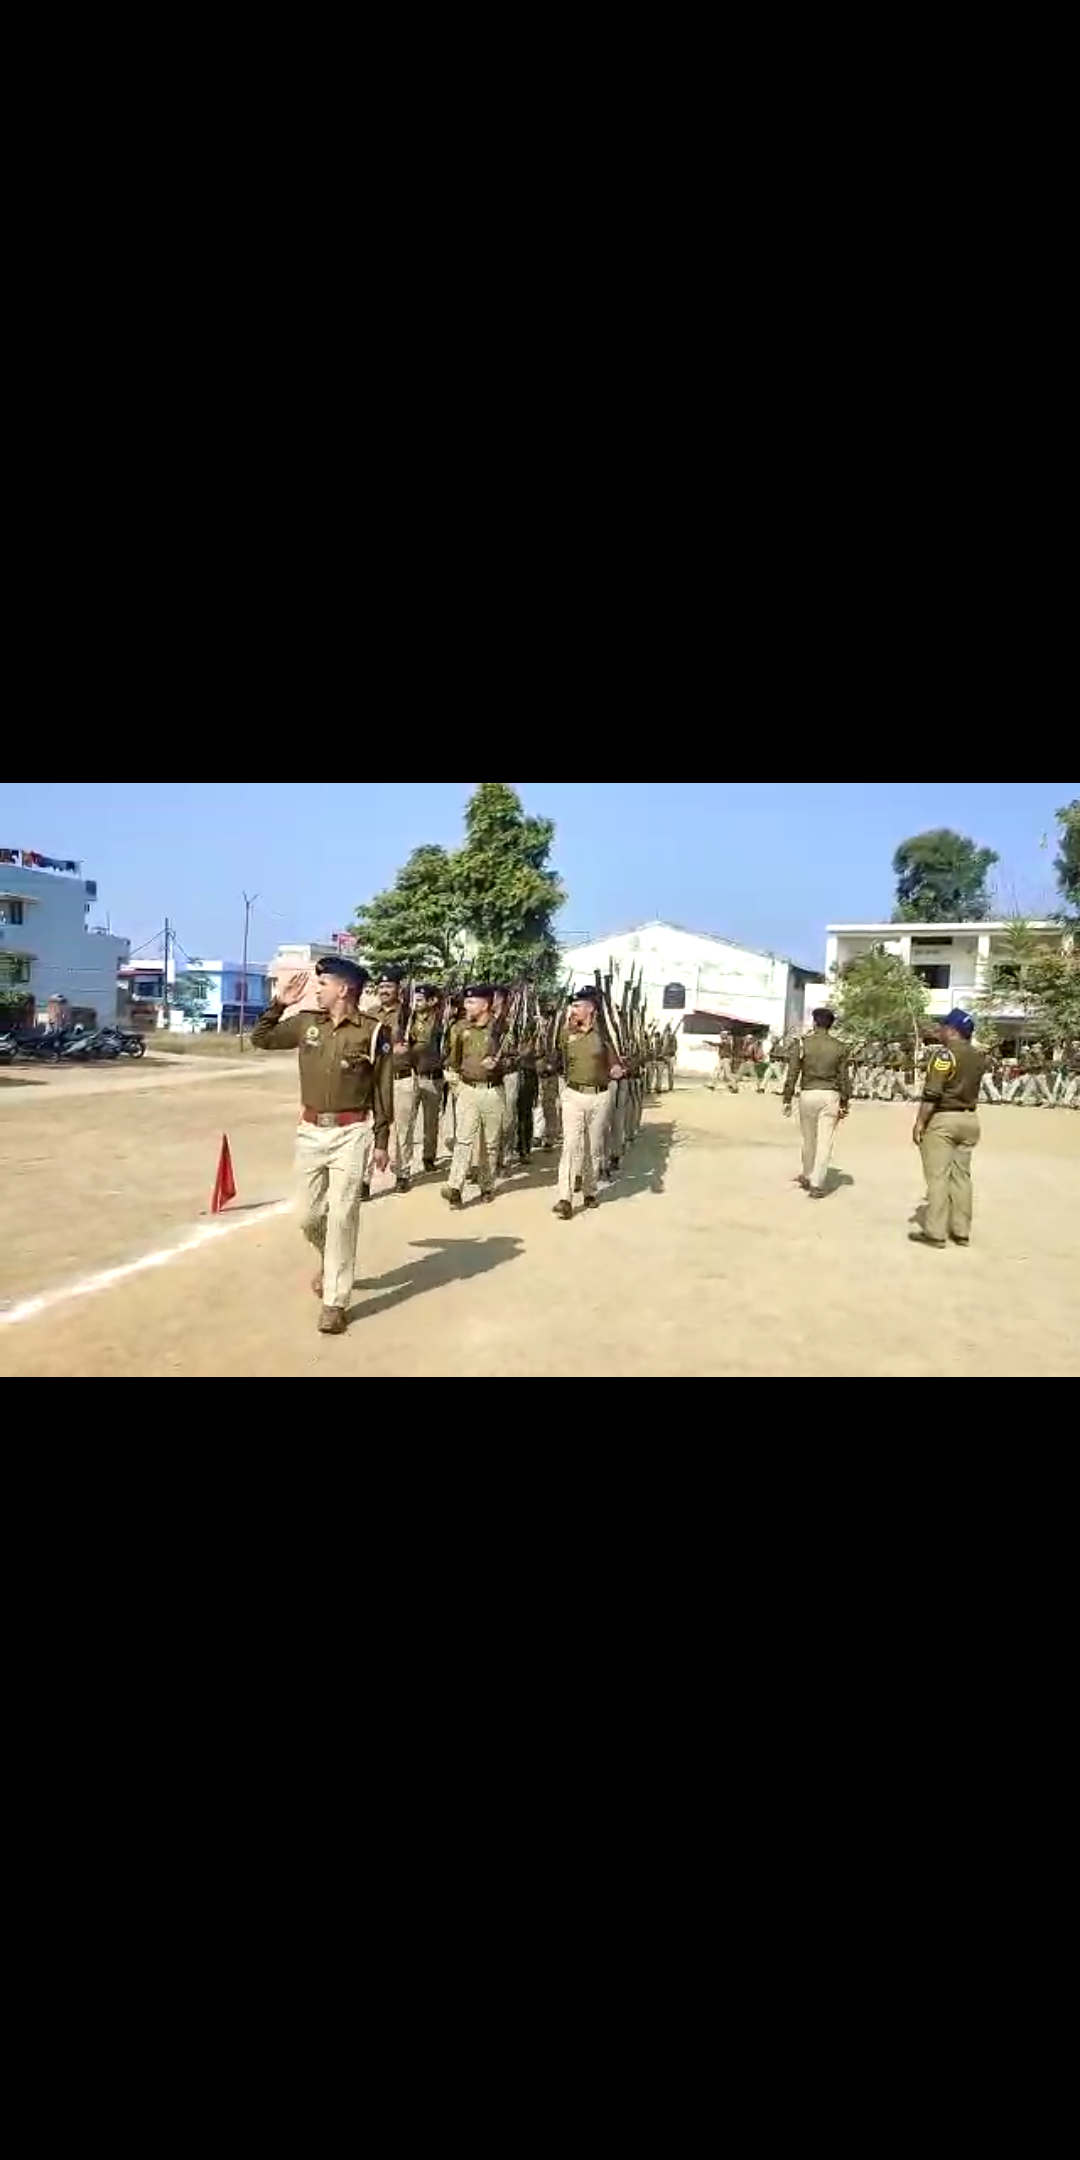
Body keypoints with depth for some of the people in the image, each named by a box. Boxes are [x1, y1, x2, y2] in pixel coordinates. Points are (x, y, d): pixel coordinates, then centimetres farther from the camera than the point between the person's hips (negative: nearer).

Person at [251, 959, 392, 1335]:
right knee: (309, 1216, 12)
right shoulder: (306, 1023, 5)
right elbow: (260, 1039, 15)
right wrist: (279, 1003, 3)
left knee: (342, 1217, -2)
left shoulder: (371, 1030, -7)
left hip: (351, 1133, -4)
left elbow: (382, 1088, -4)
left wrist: (381, 1140, -4)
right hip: (311, 1130, 5)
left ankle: (335, 1302, 8)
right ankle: (329, 1262, 44)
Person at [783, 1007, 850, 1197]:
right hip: (830, 1096, 0)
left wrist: (788, 1100, 1)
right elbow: (844, 1078, 2)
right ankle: (816, 1184, -1)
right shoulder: (839, 1047, 1)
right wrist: (844, 1103, 8)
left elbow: (792, 1074, -5)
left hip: (808, 1095, 0)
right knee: (825, 1142, 2)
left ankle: (807, 1177, 30)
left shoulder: (802, 1044, -3)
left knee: (809, 1140, 16)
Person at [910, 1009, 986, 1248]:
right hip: (969, 1119, 7)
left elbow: (932, 1094, -18)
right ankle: (961, 1231, 17)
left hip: (942, 1119, -7)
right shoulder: (978, 1057, 10)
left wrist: (920, 1122, -15)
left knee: (937, 1176, -3)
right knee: (961, 1175, 13)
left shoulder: (945, 1053, -13)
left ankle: (935, 1233, -1)